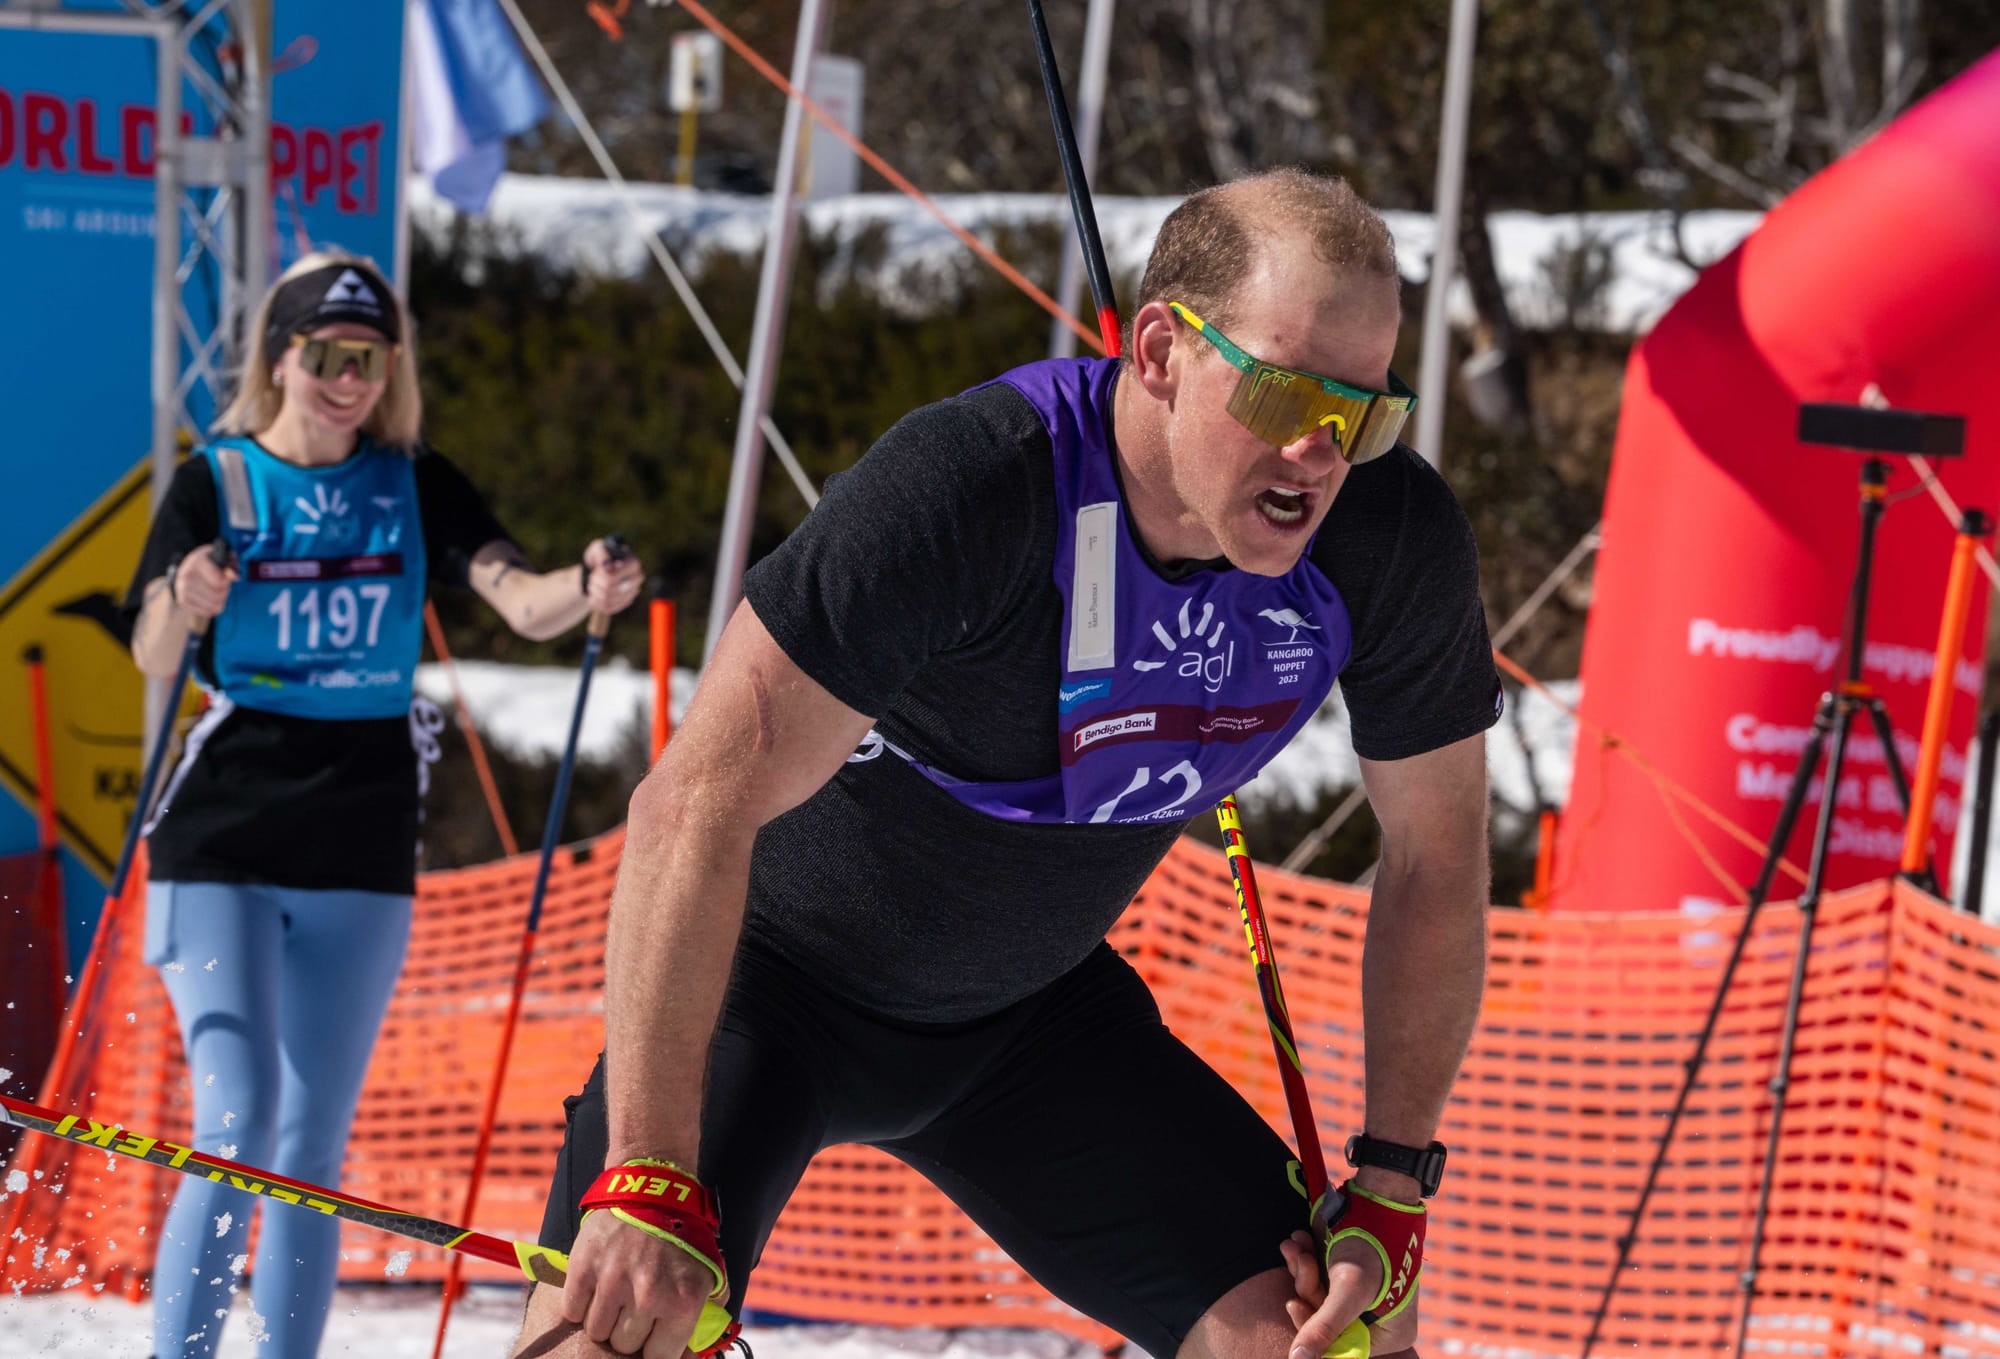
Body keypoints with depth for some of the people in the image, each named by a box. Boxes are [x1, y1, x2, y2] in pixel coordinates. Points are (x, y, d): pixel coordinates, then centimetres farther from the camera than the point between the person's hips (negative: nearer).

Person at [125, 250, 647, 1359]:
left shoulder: (415, 488, 6)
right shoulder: (215, 485, -2)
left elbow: (522, 603, -9)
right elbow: (152, 659, -15)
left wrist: (588, 591, -31)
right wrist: (182, 603, -37)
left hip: (360, 856, 3)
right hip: (224, 843, -3)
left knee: (312, 1156, 6)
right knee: (237, 1130, -14)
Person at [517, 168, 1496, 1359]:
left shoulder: (1396, 537, -18)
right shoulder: (967, 487, -35)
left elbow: (1437, 855, -2)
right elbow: (698, 805, -36)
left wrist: (1392, 1189, -7)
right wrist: (652, 1184, -41)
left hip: (1034, 1009, 5)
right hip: (771, 973, -5)